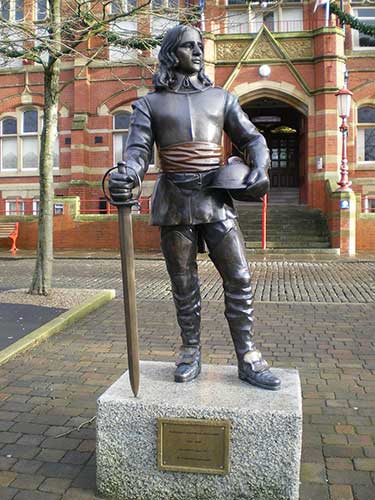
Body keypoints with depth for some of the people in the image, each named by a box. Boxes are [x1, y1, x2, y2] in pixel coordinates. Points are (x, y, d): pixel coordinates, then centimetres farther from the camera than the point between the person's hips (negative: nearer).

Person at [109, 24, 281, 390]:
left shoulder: (220, 98, 14)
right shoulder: (149, 104, 8)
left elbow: (251, 138, 14)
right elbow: (138, 149, -4)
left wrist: (259, 164, -9)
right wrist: (127, 176, -27)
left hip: (216, 198, 1)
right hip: (174, 201, -1)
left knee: (238, 278, -3)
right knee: (183, 285, 6)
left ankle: (248, 360, 7)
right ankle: (190, 354, 21)